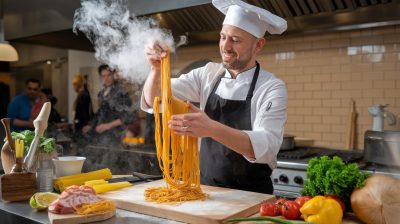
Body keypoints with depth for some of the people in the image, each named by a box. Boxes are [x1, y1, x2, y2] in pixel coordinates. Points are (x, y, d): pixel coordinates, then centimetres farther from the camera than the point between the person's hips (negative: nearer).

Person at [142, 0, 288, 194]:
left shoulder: (272, 88, -10)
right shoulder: (208, 74, 2)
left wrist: (212, 129, -37)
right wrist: (157, 68, -21)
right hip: (206, 188, 3)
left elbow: (267, 147, -23)